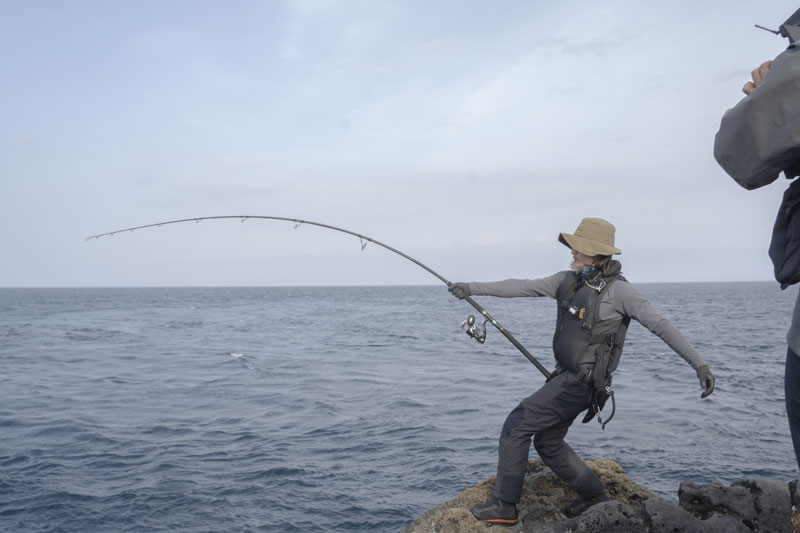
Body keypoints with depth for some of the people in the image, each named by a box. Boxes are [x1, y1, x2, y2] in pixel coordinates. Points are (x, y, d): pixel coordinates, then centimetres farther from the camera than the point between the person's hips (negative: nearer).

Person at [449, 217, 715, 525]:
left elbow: (661, 326, -12)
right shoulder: (568, 280, 7)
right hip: (566, 376, 8)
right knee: (548, 443, 20)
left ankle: (504, 506, 3)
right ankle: (595, 495, 35)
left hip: (580, 382, -8)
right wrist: (473, 288, 7)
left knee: (515, 427, -8)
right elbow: (522, 287, 9)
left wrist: (699, 363, -16)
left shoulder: (617, 289, -14)